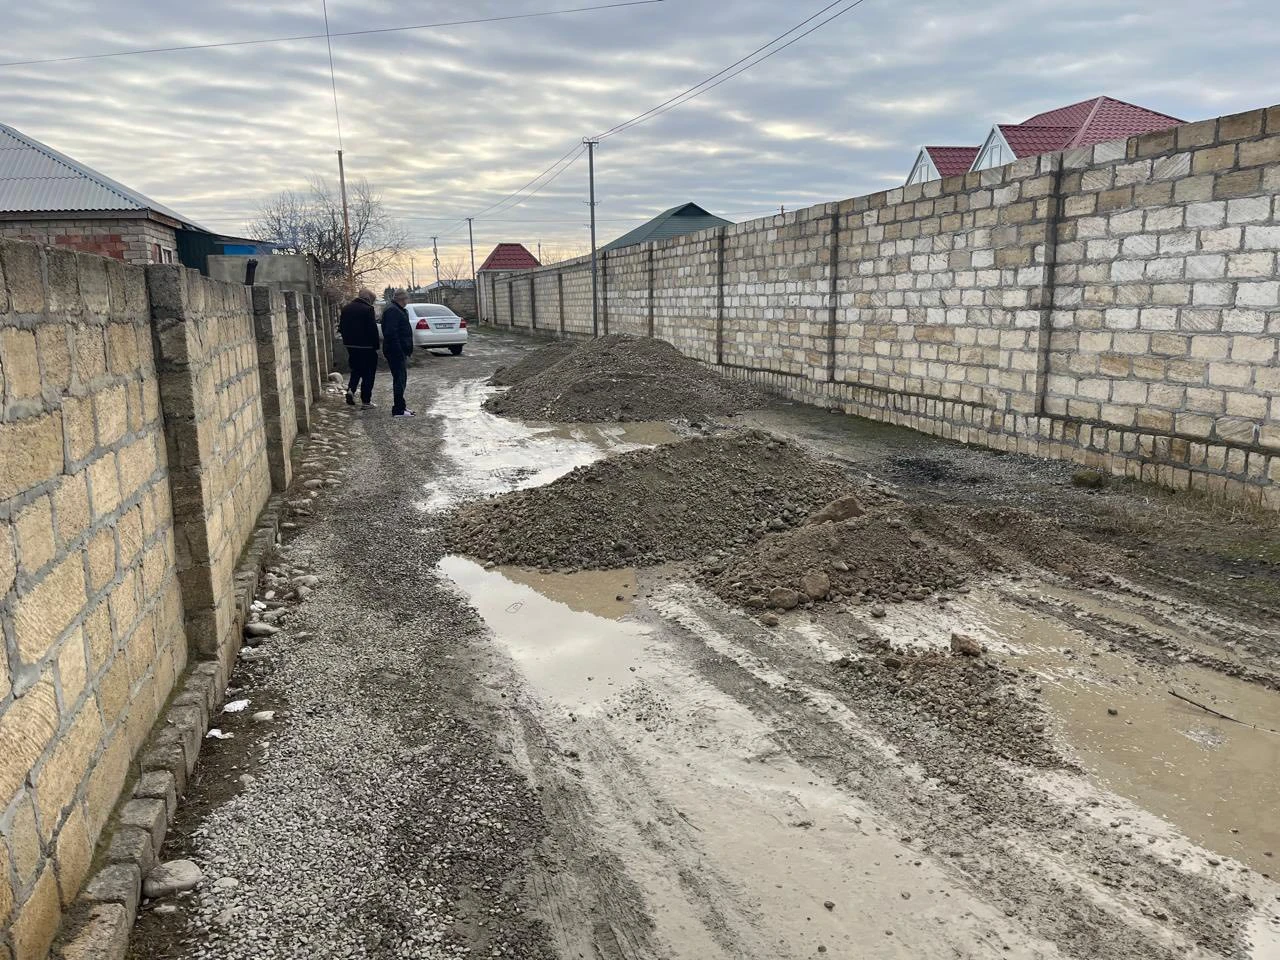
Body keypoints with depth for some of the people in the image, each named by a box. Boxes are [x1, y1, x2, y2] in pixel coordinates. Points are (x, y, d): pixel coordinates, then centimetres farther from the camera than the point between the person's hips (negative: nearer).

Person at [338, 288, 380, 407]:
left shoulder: (346, 308, 8)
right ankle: (366, 400, 4)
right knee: (368, 373, 3)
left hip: (350, 345, 6)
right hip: (366, 346, -6)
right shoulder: (368, 309, -14)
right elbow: (373, 329, -17)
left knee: (356, 370, 21)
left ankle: (351, 389, -1)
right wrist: (376, 345, -10)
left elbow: (341, 328, 12)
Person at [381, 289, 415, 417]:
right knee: (400, 379, -9)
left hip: (399, 352, 11)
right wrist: (400, 352, -25)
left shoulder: (397, 310, 19)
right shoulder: (392, 311, -16)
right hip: (397, 352, -11)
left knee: (401, 379, 16)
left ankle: (400, 406, 24)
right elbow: (391, 333, -24)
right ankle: (398, 409, -6)